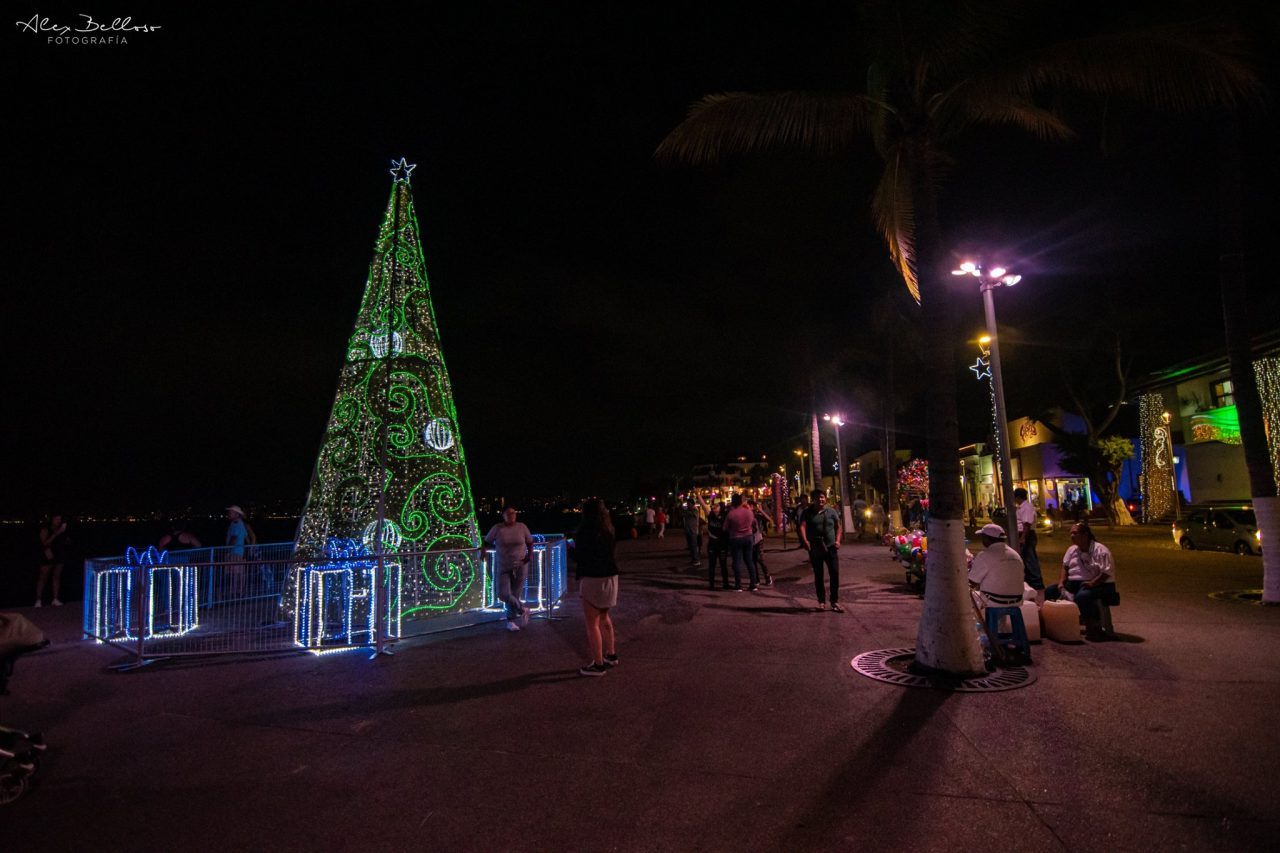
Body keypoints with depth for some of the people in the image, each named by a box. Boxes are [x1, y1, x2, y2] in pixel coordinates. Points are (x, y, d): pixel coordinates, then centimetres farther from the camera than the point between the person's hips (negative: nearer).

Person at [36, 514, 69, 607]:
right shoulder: (45, 529, -8)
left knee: (57, 577, 7)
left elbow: (67, 542, 11)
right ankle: (38, 600, 6)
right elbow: (45, 543, -18)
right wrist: (55, 534, -25)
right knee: (43, 577, 0)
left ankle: (55, 599, 11)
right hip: (48, 557, -4)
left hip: (59, 556, 4)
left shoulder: (61, 529, 5)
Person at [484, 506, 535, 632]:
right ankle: (522, 609, 17)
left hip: (520, 566, 0)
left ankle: (510, 621, 22)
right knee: (502, 594, -7)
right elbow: (487, 541, 7)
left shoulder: (522, 527, -2)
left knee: (515, 594, 3)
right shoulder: (497, 528, -5)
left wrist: (530, 554, -5)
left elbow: (530, 542, 9)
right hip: (503, 567, 0)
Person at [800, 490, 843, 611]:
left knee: (835, 573, -3)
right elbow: (802, 526, -9)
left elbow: (838, 527, 13)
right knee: (818, 575, 7)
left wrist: (837, 540, -4)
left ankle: (835, 601, 8)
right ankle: (821, 601, 17)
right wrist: (804, 540, -26)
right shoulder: (808, 513, 3)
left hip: (831, 547, 1)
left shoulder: (832, 512, 9)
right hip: (815, 548, -1)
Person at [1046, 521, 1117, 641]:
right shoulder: (1072, 549, 12)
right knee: (1049, 592, -6)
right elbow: (1065, 567, 14)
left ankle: (1093, 627, -23)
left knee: (1082, 596, -39)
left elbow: (1106, 573, -18)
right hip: (1074, 583, 8)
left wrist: (1092, 583, -31)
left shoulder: (1100, 550, -12)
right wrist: (1061, 582, -2)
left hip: (1098, 585, -8)